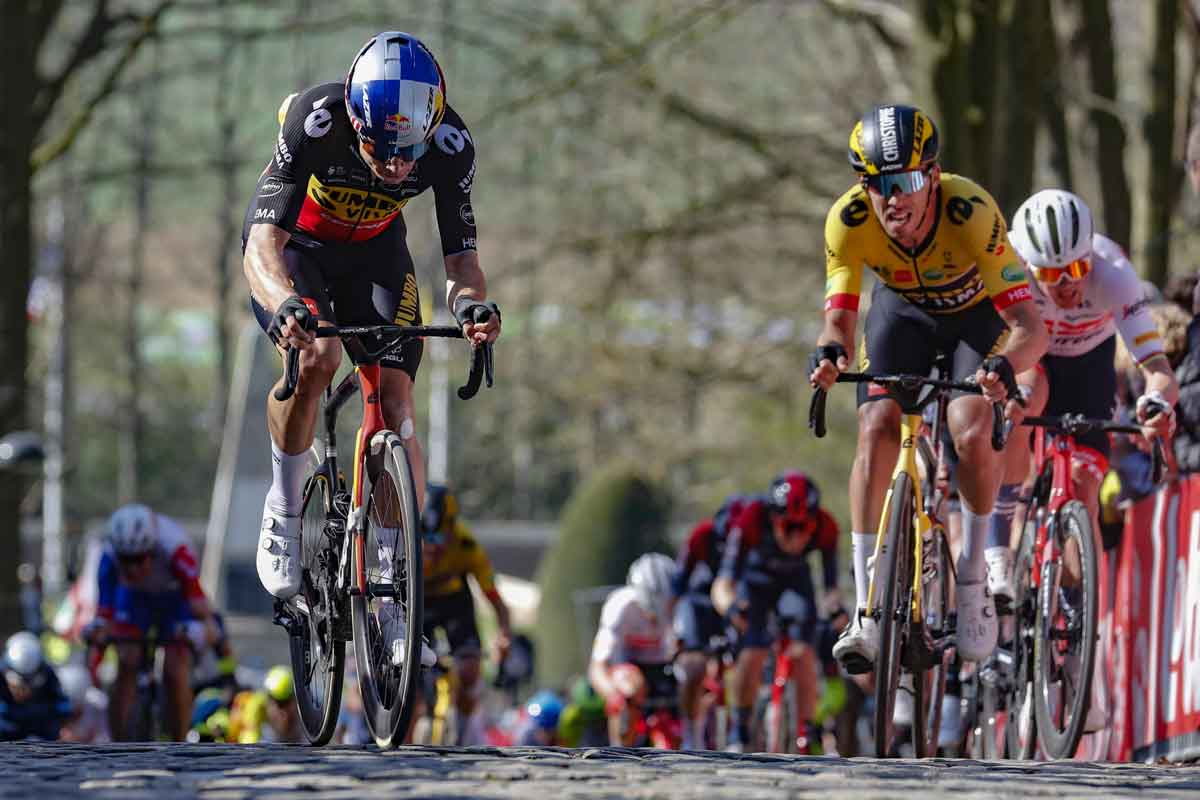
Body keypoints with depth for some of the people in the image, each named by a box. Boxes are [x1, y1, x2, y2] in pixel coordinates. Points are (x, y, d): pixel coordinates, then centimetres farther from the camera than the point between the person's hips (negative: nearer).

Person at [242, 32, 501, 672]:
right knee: (316, 357, -33)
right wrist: (286, 304, -63)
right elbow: (262, 244, -42)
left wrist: (471, 302, -49)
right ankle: (284, 511, -6)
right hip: (292, 243, -3)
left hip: (373, 252, 3)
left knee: (397, 405, -12)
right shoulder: (315, 122, -38)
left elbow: (460, 257, -24)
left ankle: (398, 615, -7)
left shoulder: (450, 145, -29)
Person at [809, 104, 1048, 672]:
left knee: (972, 433, -25)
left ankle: (973, 584, -2)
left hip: (977, 314, -2)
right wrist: (831, 351, -55)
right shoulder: (849, 220, -31)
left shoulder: (970, 213, -39)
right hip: (903, 312, 2)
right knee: (877, 428, -21)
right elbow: (839, 315, -31)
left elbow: (1031, 327, -41)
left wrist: (1005, 365, -63)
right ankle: (867, 613, -19)